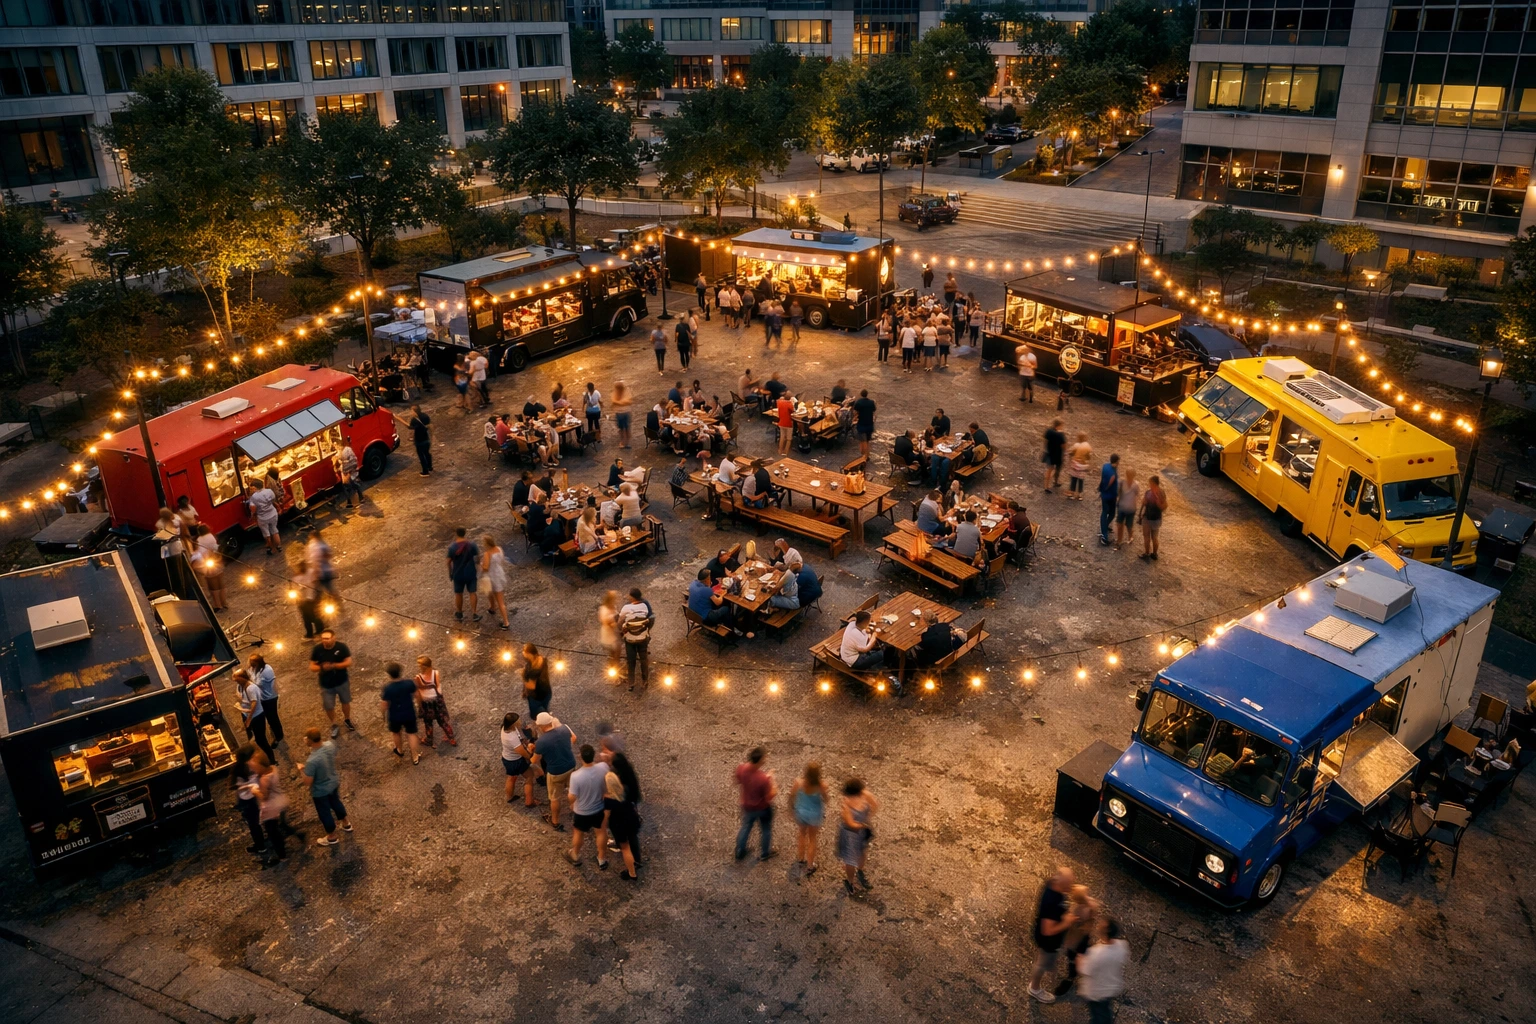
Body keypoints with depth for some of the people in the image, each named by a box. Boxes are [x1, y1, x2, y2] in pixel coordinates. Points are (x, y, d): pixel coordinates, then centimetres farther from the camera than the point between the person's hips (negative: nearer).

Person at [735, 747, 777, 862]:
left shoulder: (740, 769, -25)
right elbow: (769, 797, -25)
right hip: (763, 808, -4)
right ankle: (764, 853, 47)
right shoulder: (763, 779, -39)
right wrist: (775, 787, -6)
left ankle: (739, 852, 48)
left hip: (747, 806, 4)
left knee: (745, 827, 29)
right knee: (765, 829, 25)